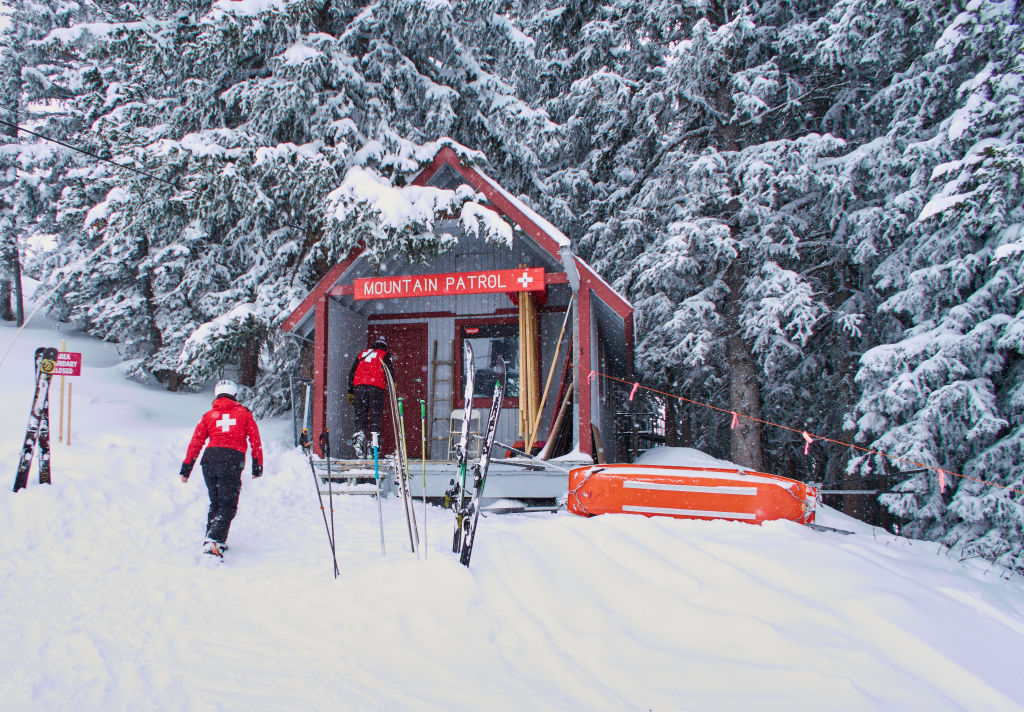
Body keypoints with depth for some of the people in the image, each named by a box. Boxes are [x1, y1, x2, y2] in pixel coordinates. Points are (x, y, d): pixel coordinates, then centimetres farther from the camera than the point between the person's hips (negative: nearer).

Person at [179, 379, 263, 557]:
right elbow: (255, 441, 9)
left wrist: (186, 468, 15)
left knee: (215, 503, 19)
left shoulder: (208, 415, 17)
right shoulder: (244, 413, 13)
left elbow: (195, 443, 12)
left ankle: (211, 541, 21)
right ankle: (215, 540, -18)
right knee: (228, 506, 0)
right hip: (232, 461, -3)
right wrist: (257, 466, 14)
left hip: (210, 458, 3)